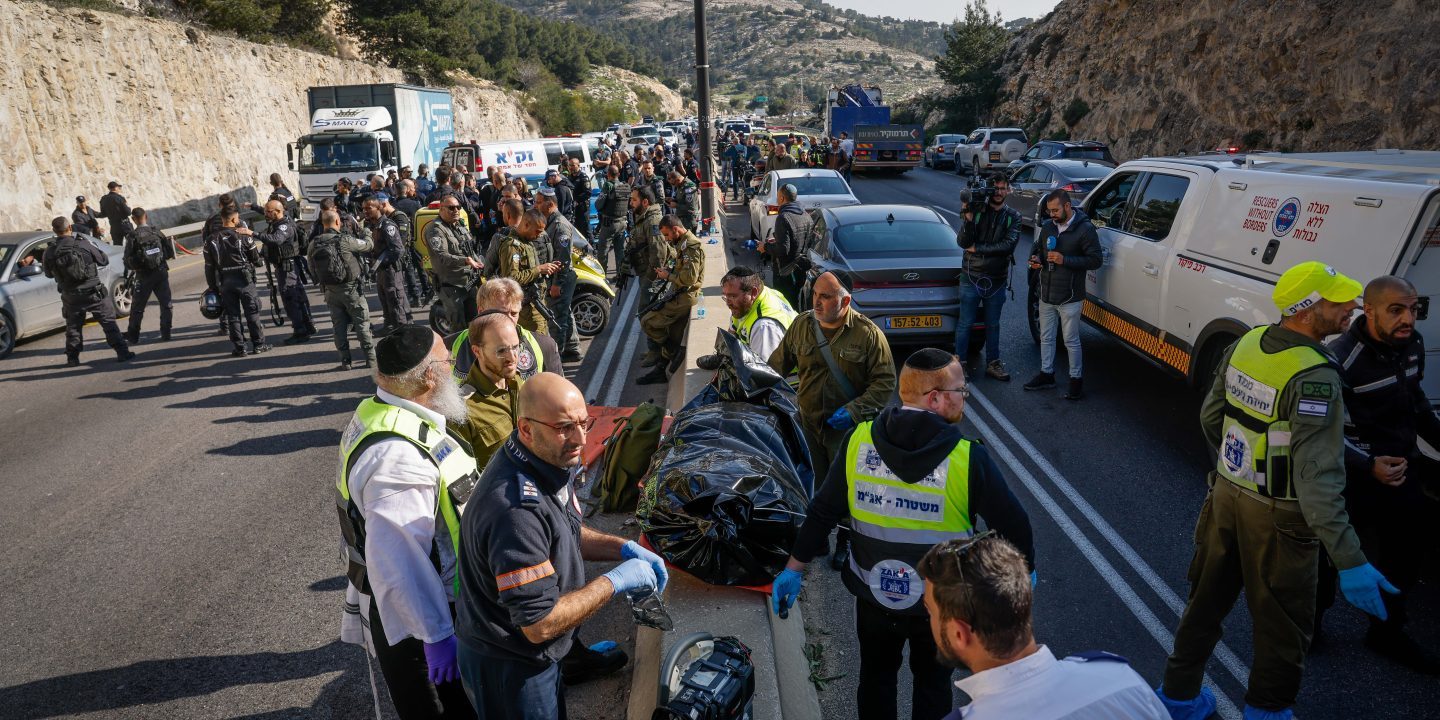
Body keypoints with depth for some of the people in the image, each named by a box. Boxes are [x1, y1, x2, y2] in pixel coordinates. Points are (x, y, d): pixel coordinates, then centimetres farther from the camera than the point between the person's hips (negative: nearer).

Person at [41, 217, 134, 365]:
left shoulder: (50, 252, -5)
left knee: (73, 327, 16)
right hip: (93, 292, -2)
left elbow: (48, 274, 10)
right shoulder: (84, 244, -12)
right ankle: (122, 352, 3)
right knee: (108, 322, 5)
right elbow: (104, 260, -1)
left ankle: (72, 358, 19)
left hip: (71, 297, 2)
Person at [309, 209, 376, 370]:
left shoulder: (314, 245, -1)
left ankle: (345, 360, 13)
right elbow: (368, 245, -2)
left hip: (331, 291, 4)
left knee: (339, 325, 11)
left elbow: (312, 268, 6)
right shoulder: (345, 240, -15)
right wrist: (364, 233, 19)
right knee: (362, 323, 6)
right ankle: (370, 358, 8)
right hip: (351, 289, -4)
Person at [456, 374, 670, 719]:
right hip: (509, 669, -8)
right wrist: (615, 581, -23)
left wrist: (624, 548, -4)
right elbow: (540, 625, -31)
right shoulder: (516, 509, -36)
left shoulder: (548, 461, -7)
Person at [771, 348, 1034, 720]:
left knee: (876, 676, 27)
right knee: (932, 683, 25)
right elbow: (1012, 524, -12)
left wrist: (794, 568, 4)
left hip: (873, 596, 2)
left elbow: (822, 512, -9)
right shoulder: (969, 459, -23)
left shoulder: (858, 441, -16)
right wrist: (1024, 568, 9)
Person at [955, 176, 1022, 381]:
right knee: (965, 323, 3)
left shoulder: (1013, 216, 1)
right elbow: (962, 242, -13)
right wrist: (968, 220, -27)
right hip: (971, 277, -2)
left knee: (993, 324, 15)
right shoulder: (977, 210, -4)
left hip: (997, 279, 2)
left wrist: (977, 248, -15)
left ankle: (993, 363, 26)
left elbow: (1009, 244, -14)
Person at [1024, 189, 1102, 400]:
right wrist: (1035, 259, -4)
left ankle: (1076, 379, 15)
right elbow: (1036, 248, 20)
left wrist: (1065, 260, -23)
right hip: (1046, 295, 6)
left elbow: (1096, 260, -15)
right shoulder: (1047, 226, 5)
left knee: (1071, 340, 2)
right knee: (1046, 337, 16)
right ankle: (1046, 374, 30)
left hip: (1069, 298, -6)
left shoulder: (1085, 229, -13)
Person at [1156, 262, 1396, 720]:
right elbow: (1318, 477, -30)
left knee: (1206, 601, 21)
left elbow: (1210, 416, 8)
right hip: (1276, 517, -7)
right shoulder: (1313, 377, -26)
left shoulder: (1247, 343, -4)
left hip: (1226, 493, 7)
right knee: (1282, 625, 15)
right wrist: (1350, 562, -31)